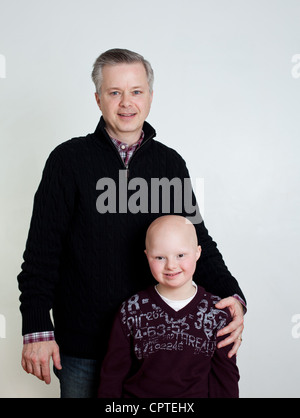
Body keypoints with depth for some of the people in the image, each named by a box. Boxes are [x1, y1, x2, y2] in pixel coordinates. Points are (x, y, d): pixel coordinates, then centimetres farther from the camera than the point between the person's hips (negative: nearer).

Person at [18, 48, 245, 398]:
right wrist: (37, 329, -10)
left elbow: (196, 237, 6)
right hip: (81, 341, -2)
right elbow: (41, 248, -5)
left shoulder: (170, 163, 4)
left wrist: (230, 295, -9)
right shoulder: (69, 159, -5)